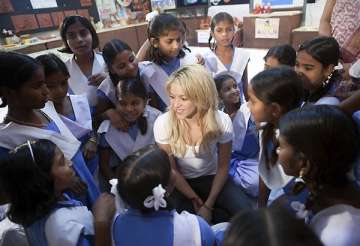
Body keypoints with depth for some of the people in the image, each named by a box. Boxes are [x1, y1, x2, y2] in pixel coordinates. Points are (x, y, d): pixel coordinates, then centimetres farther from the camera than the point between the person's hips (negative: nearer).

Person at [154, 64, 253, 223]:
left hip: (210, 178, 0)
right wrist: (194, 200, -9)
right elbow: (170, 169, -9)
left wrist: (208, 205, -13)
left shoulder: (222, 121, -21)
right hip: (179, 182, 0)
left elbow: (223, 167, -8)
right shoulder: (163, 123, -22)